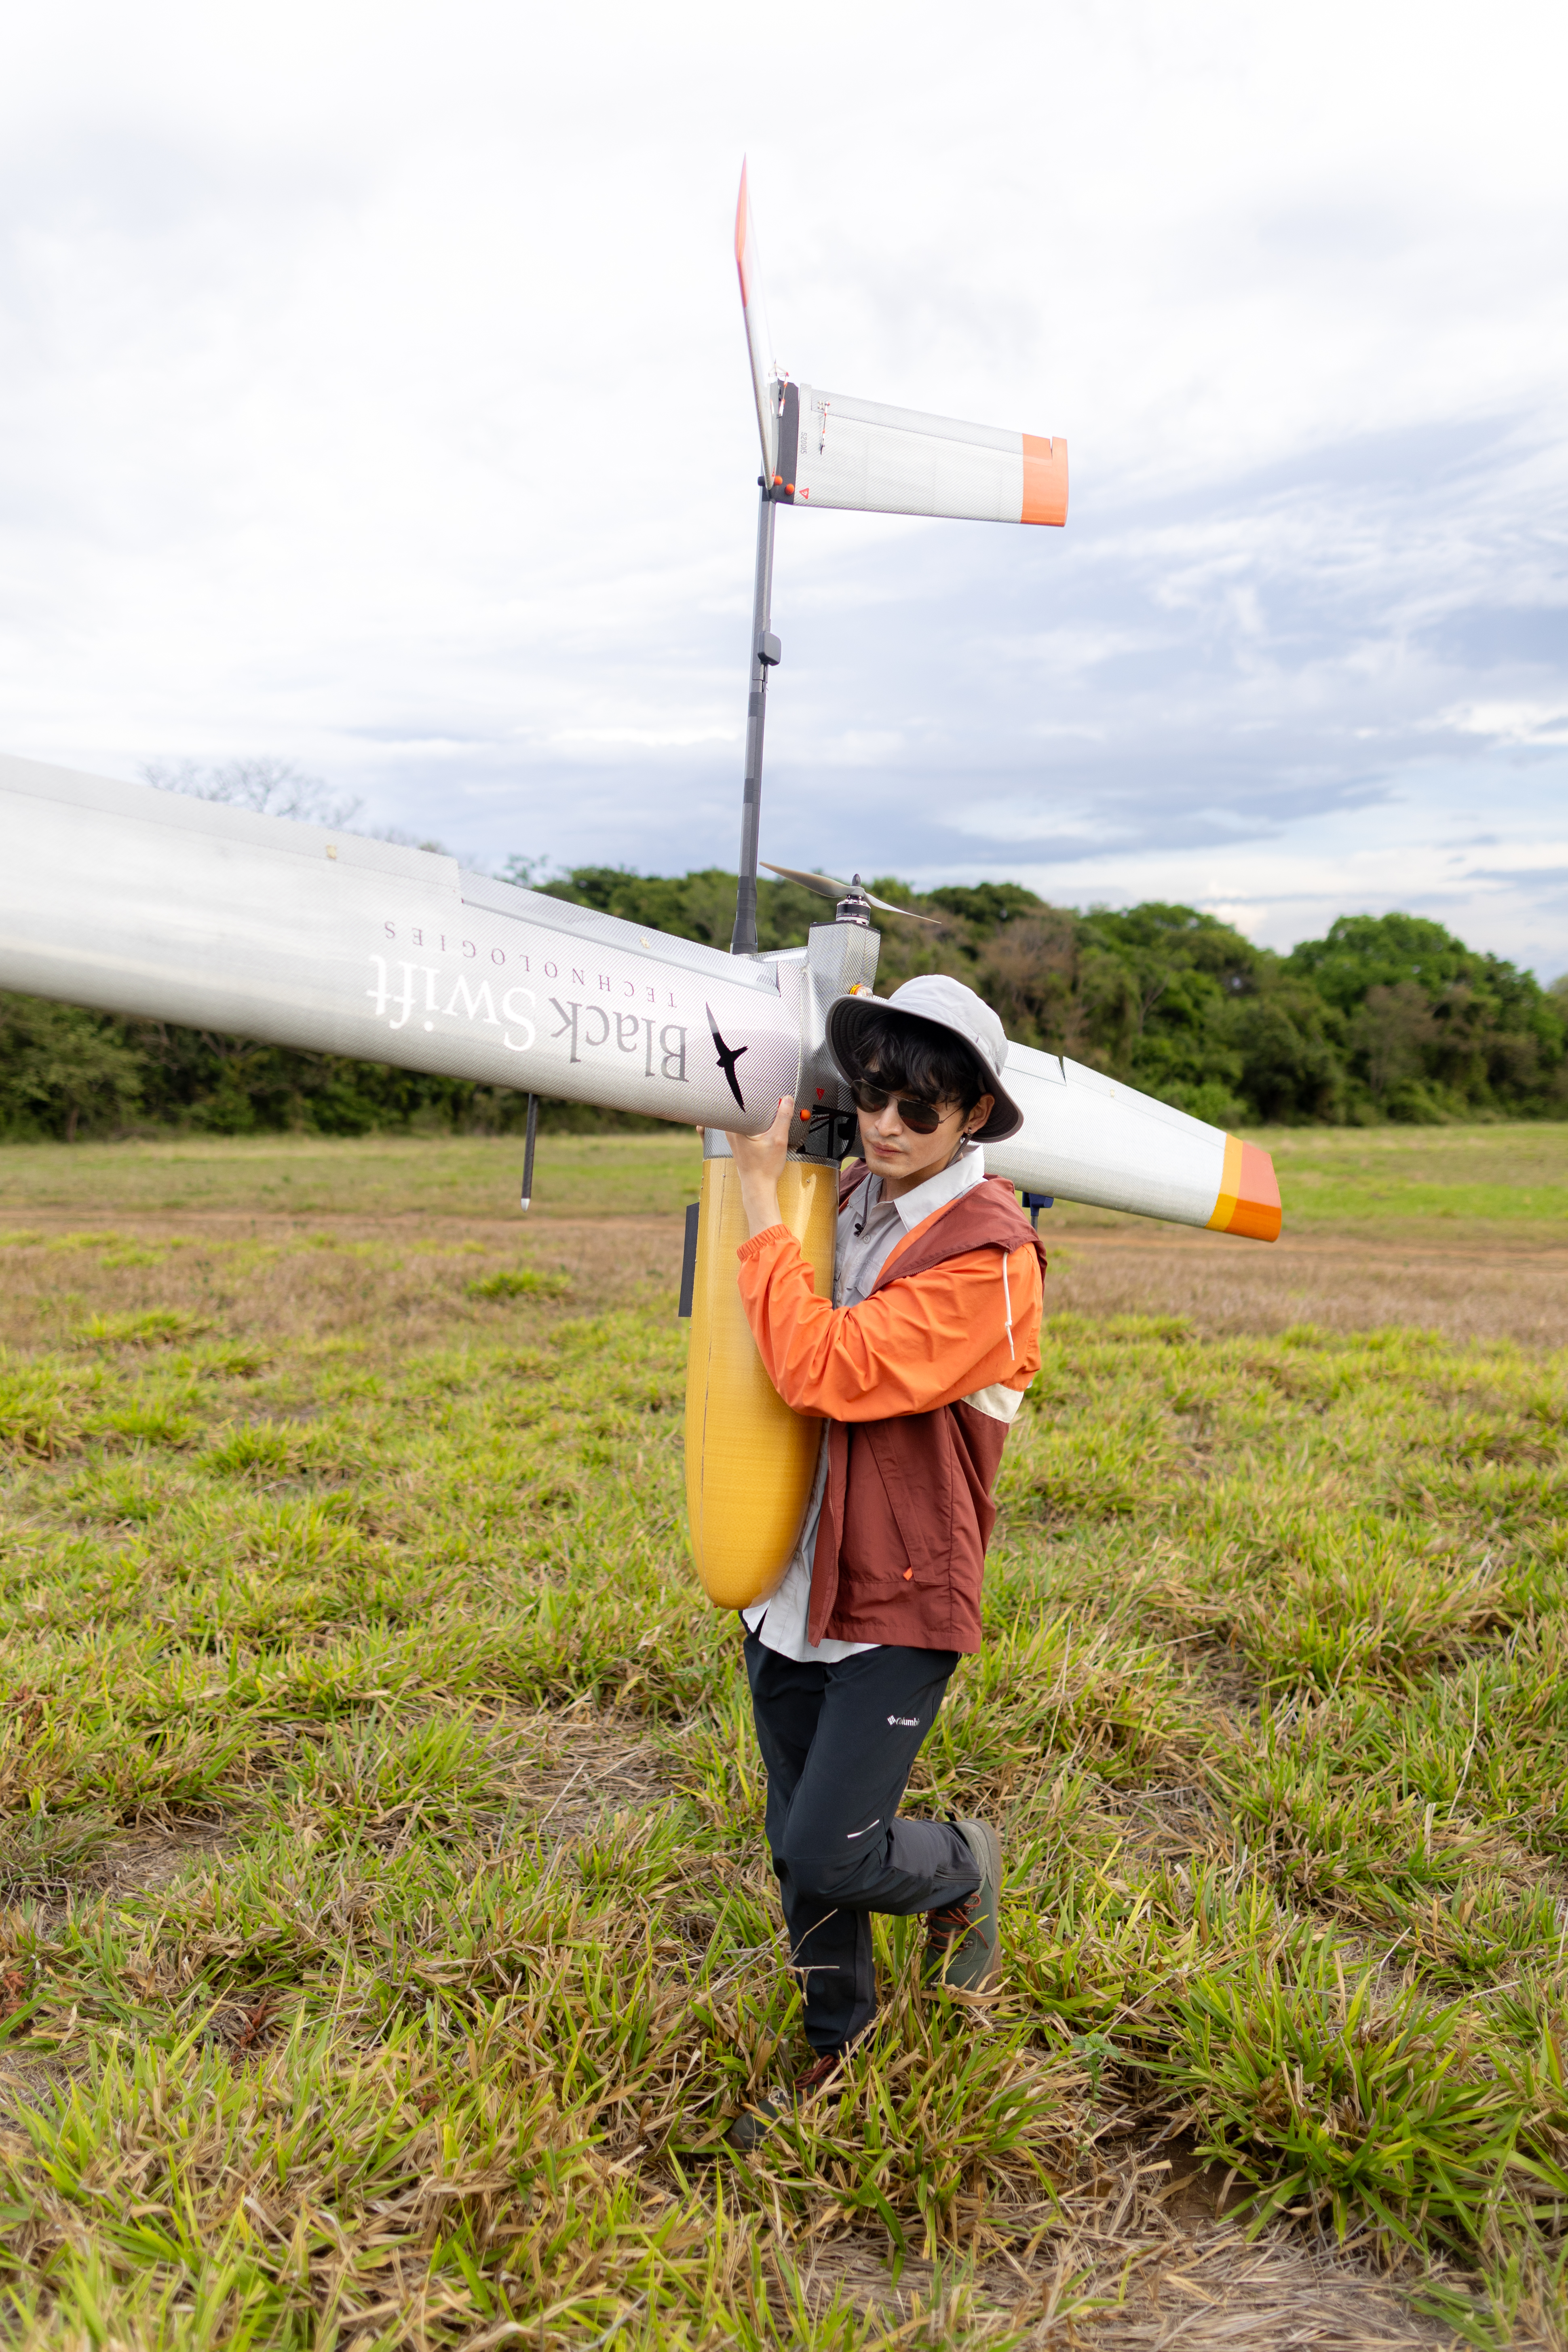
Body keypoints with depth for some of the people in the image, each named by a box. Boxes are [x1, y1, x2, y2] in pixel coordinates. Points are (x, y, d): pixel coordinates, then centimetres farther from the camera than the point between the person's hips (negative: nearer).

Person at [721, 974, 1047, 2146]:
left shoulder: (984, 1257, -18)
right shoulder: (843, 1202, 4)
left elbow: (826, 1368, -29)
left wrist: (762, 1202, -21)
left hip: (900, 1603, -6)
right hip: (792, 1582, 6)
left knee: (832, 1852, -7)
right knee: (799, 1846, 16)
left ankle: (963, 1871, 26)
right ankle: (840, 2039, 41)